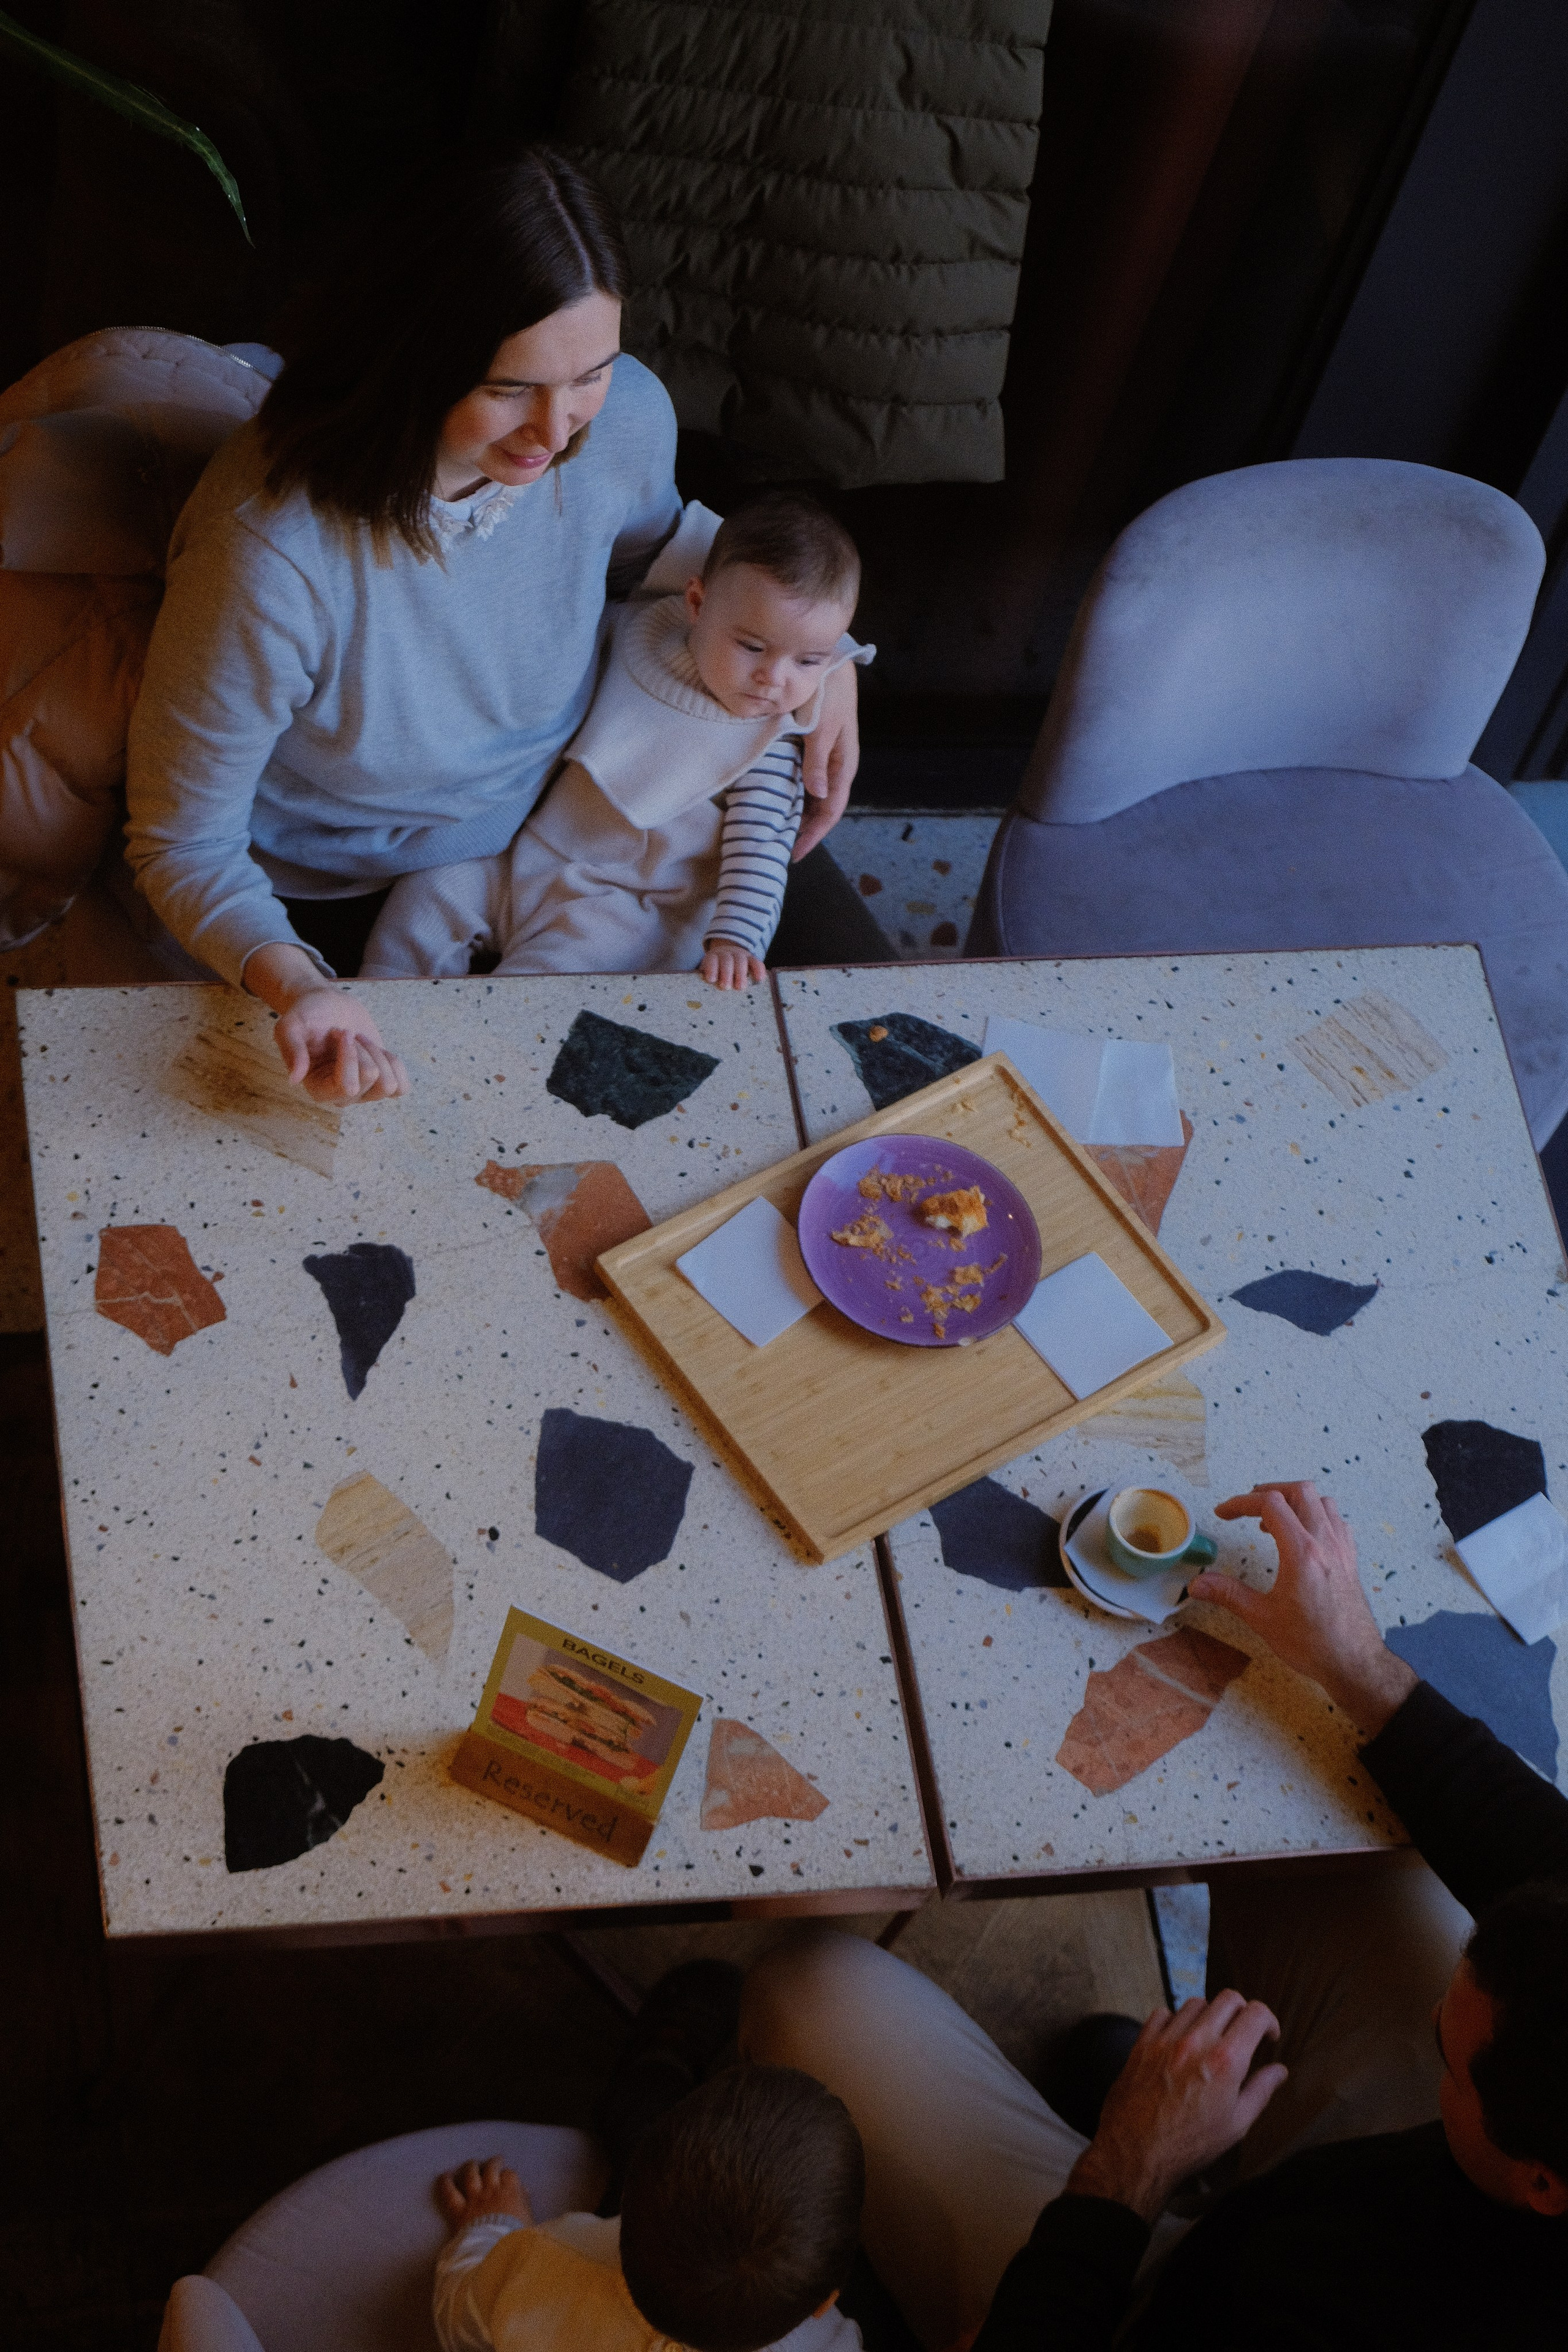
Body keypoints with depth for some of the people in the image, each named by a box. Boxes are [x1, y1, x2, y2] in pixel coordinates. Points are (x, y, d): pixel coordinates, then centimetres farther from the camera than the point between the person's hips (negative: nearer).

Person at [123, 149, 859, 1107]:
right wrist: (291, 983, -43)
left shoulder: (627, 417, -20)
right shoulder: (272, 552, -36)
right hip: (329, 914, -4)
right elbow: (182, 843, -23)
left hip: (554, 850, 5)